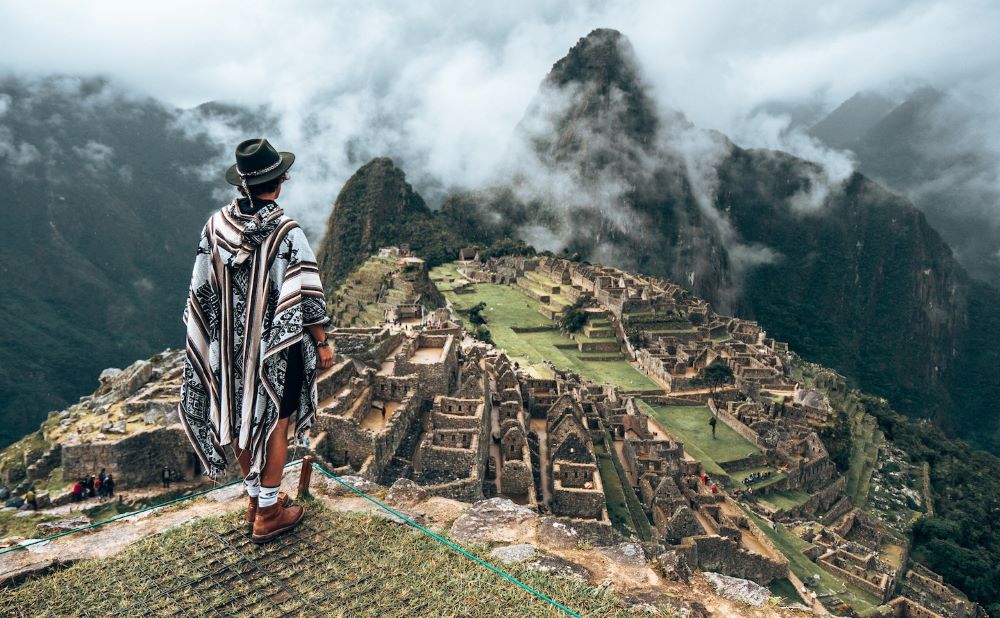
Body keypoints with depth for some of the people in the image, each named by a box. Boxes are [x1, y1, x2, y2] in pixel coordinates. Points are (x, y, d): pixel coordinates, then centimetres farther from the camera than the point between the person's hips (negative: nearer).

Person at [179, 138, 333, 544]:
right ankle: (268, 514, 21)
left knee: (240, 420, 18)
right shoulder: (287, 232, -20)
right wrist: (322, 343, -5)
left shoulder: (215, 226, -5)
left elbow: (200, 292, 3)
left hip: (230, 344, 5)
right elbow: (307, 299, -17)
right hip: (277, 346, -5)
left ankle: (256, 499, 35)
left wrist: (210, 336, 16)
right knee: (273, 423, 9)